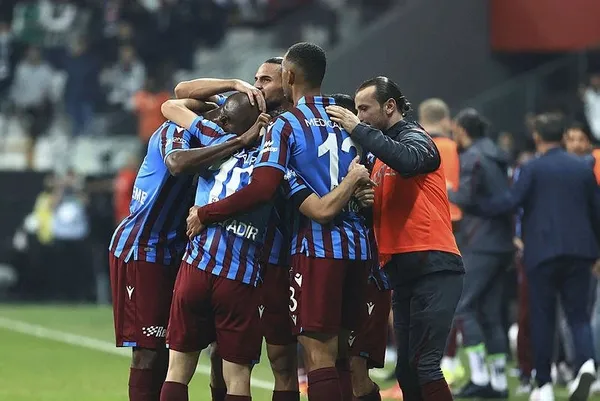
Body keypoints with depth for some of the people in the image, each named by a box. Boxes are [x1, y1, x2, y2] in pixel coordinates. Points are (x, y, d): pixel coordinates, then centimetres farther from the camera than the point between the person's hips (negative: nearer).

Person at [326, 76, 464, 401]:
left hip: (432, 267, -9)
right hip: (401, 270, 9)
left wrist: (358, 130, -25)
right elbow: (378, 210, 15)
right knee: (406, 371, 10)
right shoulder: (380, 156, 20)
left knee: (424, 365, -15)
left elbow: (407, 160, -28)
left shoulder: (414, 136, -4)